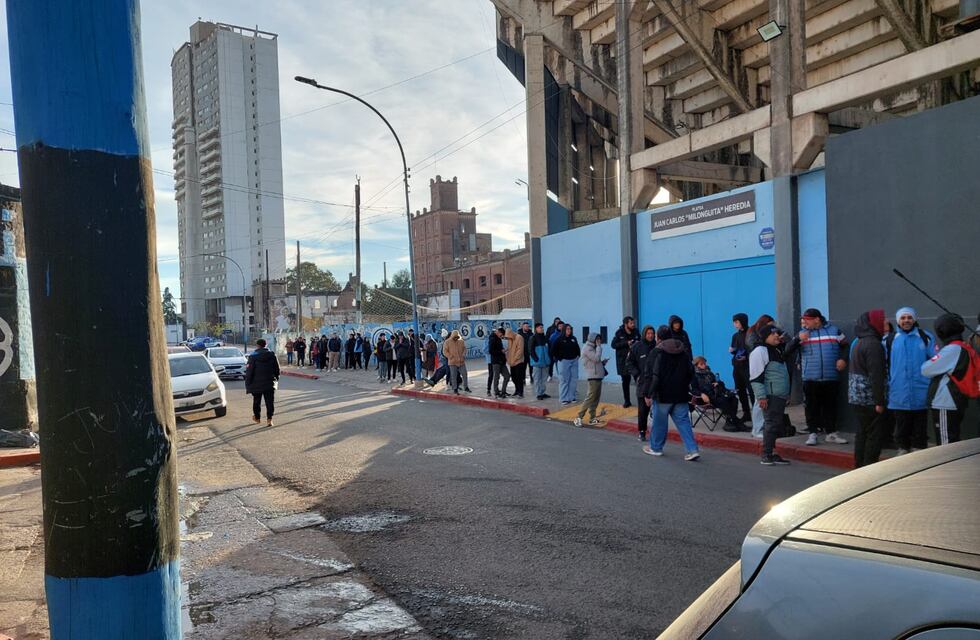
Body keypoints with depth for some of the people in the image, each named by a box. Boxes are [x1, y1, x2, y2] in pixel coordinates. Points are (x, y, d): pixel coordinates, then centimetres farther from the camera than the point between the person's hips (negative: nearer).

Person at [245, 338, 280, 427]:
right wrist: (276, 380, 17)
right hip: (270, 383, 1)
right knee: (270, 402, 2)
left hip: (256, 384, -1)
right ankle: (269, 419, -7)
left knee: (256, 401, 16)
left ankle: (257, 418, 28)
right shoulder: (272, 355, 0)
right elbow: (277, 370, 5)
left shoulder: (253, 356, -10)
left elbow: (249, 371, -10)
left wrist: (248, 384, -3)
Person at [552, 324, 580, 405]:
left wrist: (578, 356, 10)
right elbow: (553, 350, -5)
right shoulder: (559, 340, -7)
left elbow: (577, 348, 22)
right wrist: (558, 358, -6)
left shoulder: (574, 339, 8)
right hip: (564, 361, -5)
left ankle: (571, 397, 16)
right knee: (564, 380, -3)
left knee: (574, 379, 6)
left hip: (574, 361, 5)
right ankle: (564, 399, 1)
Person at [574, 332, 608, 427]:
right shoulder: (587, 348, -11)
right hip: (593, 377, -10)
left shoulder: (593, 348, 20)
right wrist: (599, 347, -12)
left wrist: (603, 361, 4)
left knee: (596, 398, 9)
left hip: (598, 376, 10)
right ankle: (579, 418, -7)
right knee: (590, 398, -10)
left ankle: (592, 419, 13)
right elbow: (596, 358, -21)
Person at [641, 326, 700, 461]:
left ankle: (656, 448, 21)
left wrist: (648, 394, -11)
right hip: (681, 395, 5)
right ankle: (693, 449, -4)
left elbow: (652, 376, -15)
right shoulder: (683, 352, 10)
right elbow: (691, 373, 16)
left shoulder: (657, 353, -11)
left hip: (662, 395, -5)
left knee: (659, 422, 8)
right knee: (683, 421, 5)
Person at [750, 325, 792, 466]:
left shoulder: (777, 350, 18)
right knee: (772, 424, -8)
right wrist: (761, 396, -21)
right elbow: (756, 376, -18)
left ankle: (771, 453, 17)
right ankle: (766, 455, -2)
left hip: (780, 395, 9)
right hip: (770, 396, -9)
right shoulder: (760, 351, -12)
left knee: (776, 424, 11)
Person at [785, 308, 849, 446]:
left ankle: (830, 433, 18)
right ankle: (813, 433, 10)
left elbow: (845, 347, 11)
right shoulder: (802, 334, 5)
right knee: (811, 406, 3)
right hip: (810, 378, 0)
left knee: (830, 406, 8)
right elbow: (788, 351, -2)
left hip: (831, 378, 0)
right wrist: (798, 339, -18)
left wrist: (843, 359, -7)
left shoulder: (834, 331, 4)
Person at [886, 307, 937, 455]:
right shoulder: (889, 340, 3)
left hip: (920, 394, -1)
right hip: (899, 396, 1)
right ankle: (902, 451, 22)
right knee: (901, 427, 11)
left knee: (919, 429, 9)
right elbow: (883, 365, 8)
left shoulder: (926, 337, 1)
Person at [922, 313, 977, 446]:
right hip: (957, 404, 9)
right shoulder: (967, 349, 11)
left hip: (944, 406, -9)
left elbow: (926, 370, -13)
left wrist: (935, 356, 6)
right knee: (954, 444, 15)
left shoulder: (952, 349, -16)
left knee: (946, 446, -3)